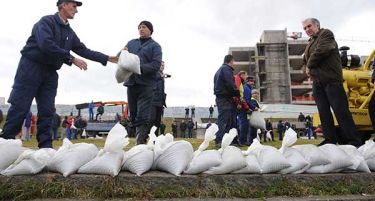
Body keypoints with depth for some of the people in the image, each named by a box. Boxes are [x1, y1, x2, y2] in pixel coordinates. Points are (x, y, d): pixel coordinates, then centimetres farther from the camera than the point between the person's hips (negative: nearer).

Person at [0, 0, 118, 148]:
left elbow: (84, 50, 15)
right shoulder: (46, 21, -7)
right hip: (31, 67, -6)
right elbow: (46, 44, -22)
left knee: (47, 111, 1)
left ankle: (46, 146, 3)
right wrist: (72, 59, -22)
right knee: (20, 107, -8)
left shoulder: (70, 33, 14)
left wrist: (108, 58, 9)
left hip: (50, 72, 6)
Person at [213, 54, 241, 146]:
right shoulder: (227, 69, -7)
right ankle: (220, 141, -14)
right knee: (224, 120, -11)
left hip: (219, 97, 10)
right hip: (226, 98, -10)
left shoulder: (219, 70, 25)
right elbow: (230, 84, -18)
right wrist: (237, 95, -8)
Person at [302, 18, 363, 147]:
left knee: (340, 110, -10)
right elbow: (305, 61, 30)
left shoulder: (326, 33, 3)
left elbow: (321, 51, -13)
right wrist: (307, 70, 9)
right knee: (324, 112, 4)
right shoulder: (310, 43, 26)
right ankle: (331, 140, 8)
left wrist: (309, 66, -2)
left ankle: (354, 141, -6)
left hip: (331, 79, -8)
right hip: (317, 82, 8)